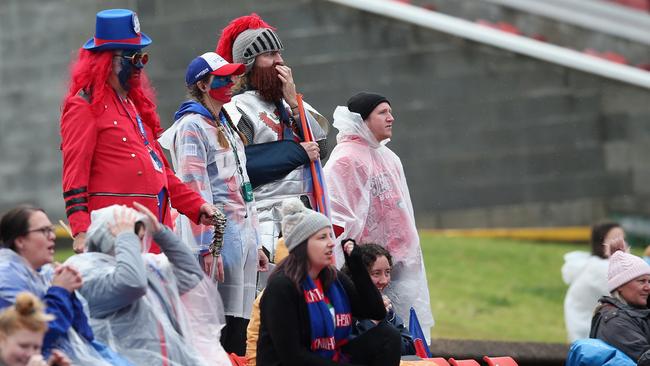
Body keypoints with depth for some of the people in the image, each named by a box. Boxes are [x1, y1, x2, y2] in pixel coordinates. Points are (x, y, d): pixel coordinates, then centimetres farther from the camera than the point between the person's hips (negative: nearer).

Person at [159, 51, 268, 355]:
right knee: (223, 326, -11)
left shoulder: (226, 125, 20)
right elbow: (194, 190, -15)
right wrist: (206, 248, -20)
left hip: (244, 235, 9)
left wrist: (255, 243, 22)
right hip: (220, 235, -9)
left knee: (241, 322, 6)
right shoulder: (192, 126, -8)